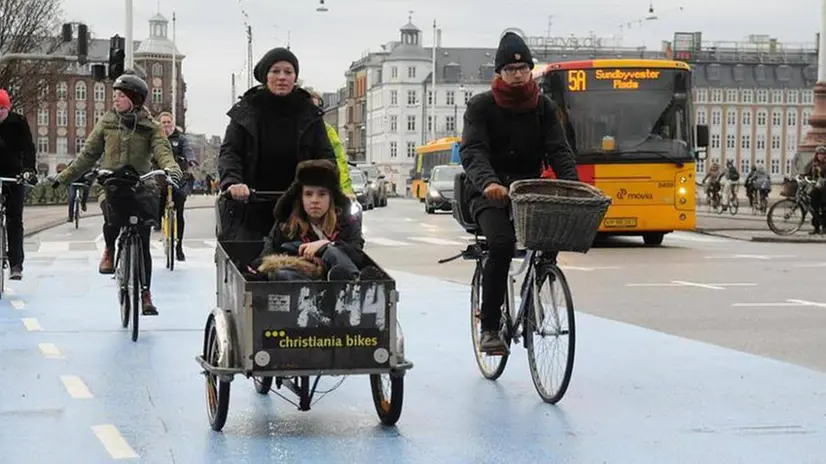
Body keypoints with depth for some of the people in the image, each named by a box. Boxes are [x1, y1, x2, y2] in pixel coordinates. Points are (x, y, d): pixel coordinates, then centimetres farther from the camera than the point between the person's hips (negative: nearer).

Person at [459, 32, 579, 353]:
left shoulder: (544, 107, 7)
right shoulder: (481, 106, -4)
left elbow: (559, 150, -2)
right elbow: (472, 150, -17)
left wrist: (573, 187, -21)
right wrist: (488, 182, -38)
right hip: (488, 193, -4)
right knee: (502, 244, -30)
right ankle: (489, 328, -21)